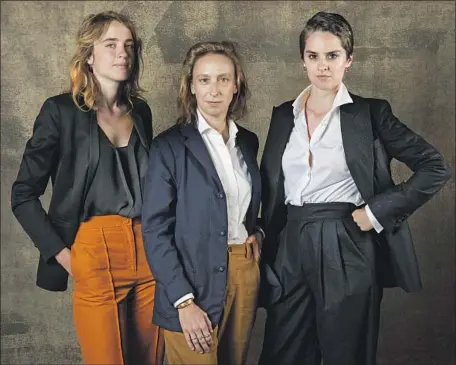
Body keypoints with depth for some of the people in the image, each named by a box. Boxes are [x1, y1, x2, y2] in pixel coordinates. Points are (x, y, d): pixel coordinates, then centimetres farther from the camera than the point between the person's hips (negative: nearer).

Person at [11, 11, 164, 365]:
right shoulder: (61, 111, -4)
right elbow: (23, 195, -2)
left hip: (148, 252, 5)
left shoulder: (141, 110, 10)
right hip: (96, 255, -4)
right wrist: (62, 254, -8)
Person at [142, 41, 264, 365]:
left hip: (246, 274, 5)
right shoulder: (170, 145, -9)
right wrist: (184, 301, -17)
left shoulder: (247, 141, 8)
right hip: (194, 282, -5)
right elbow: (155, 229, -12)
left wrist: (257, 234, 0)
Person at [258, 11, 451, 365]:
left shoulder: (370, 113, -4)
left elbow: (436, 167, -6)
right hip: (291, 249, 4)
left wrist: (377, 212, -12)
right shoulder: (284, 115, 8)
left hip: (346, 249, -4)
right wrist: (267, 251, 7)